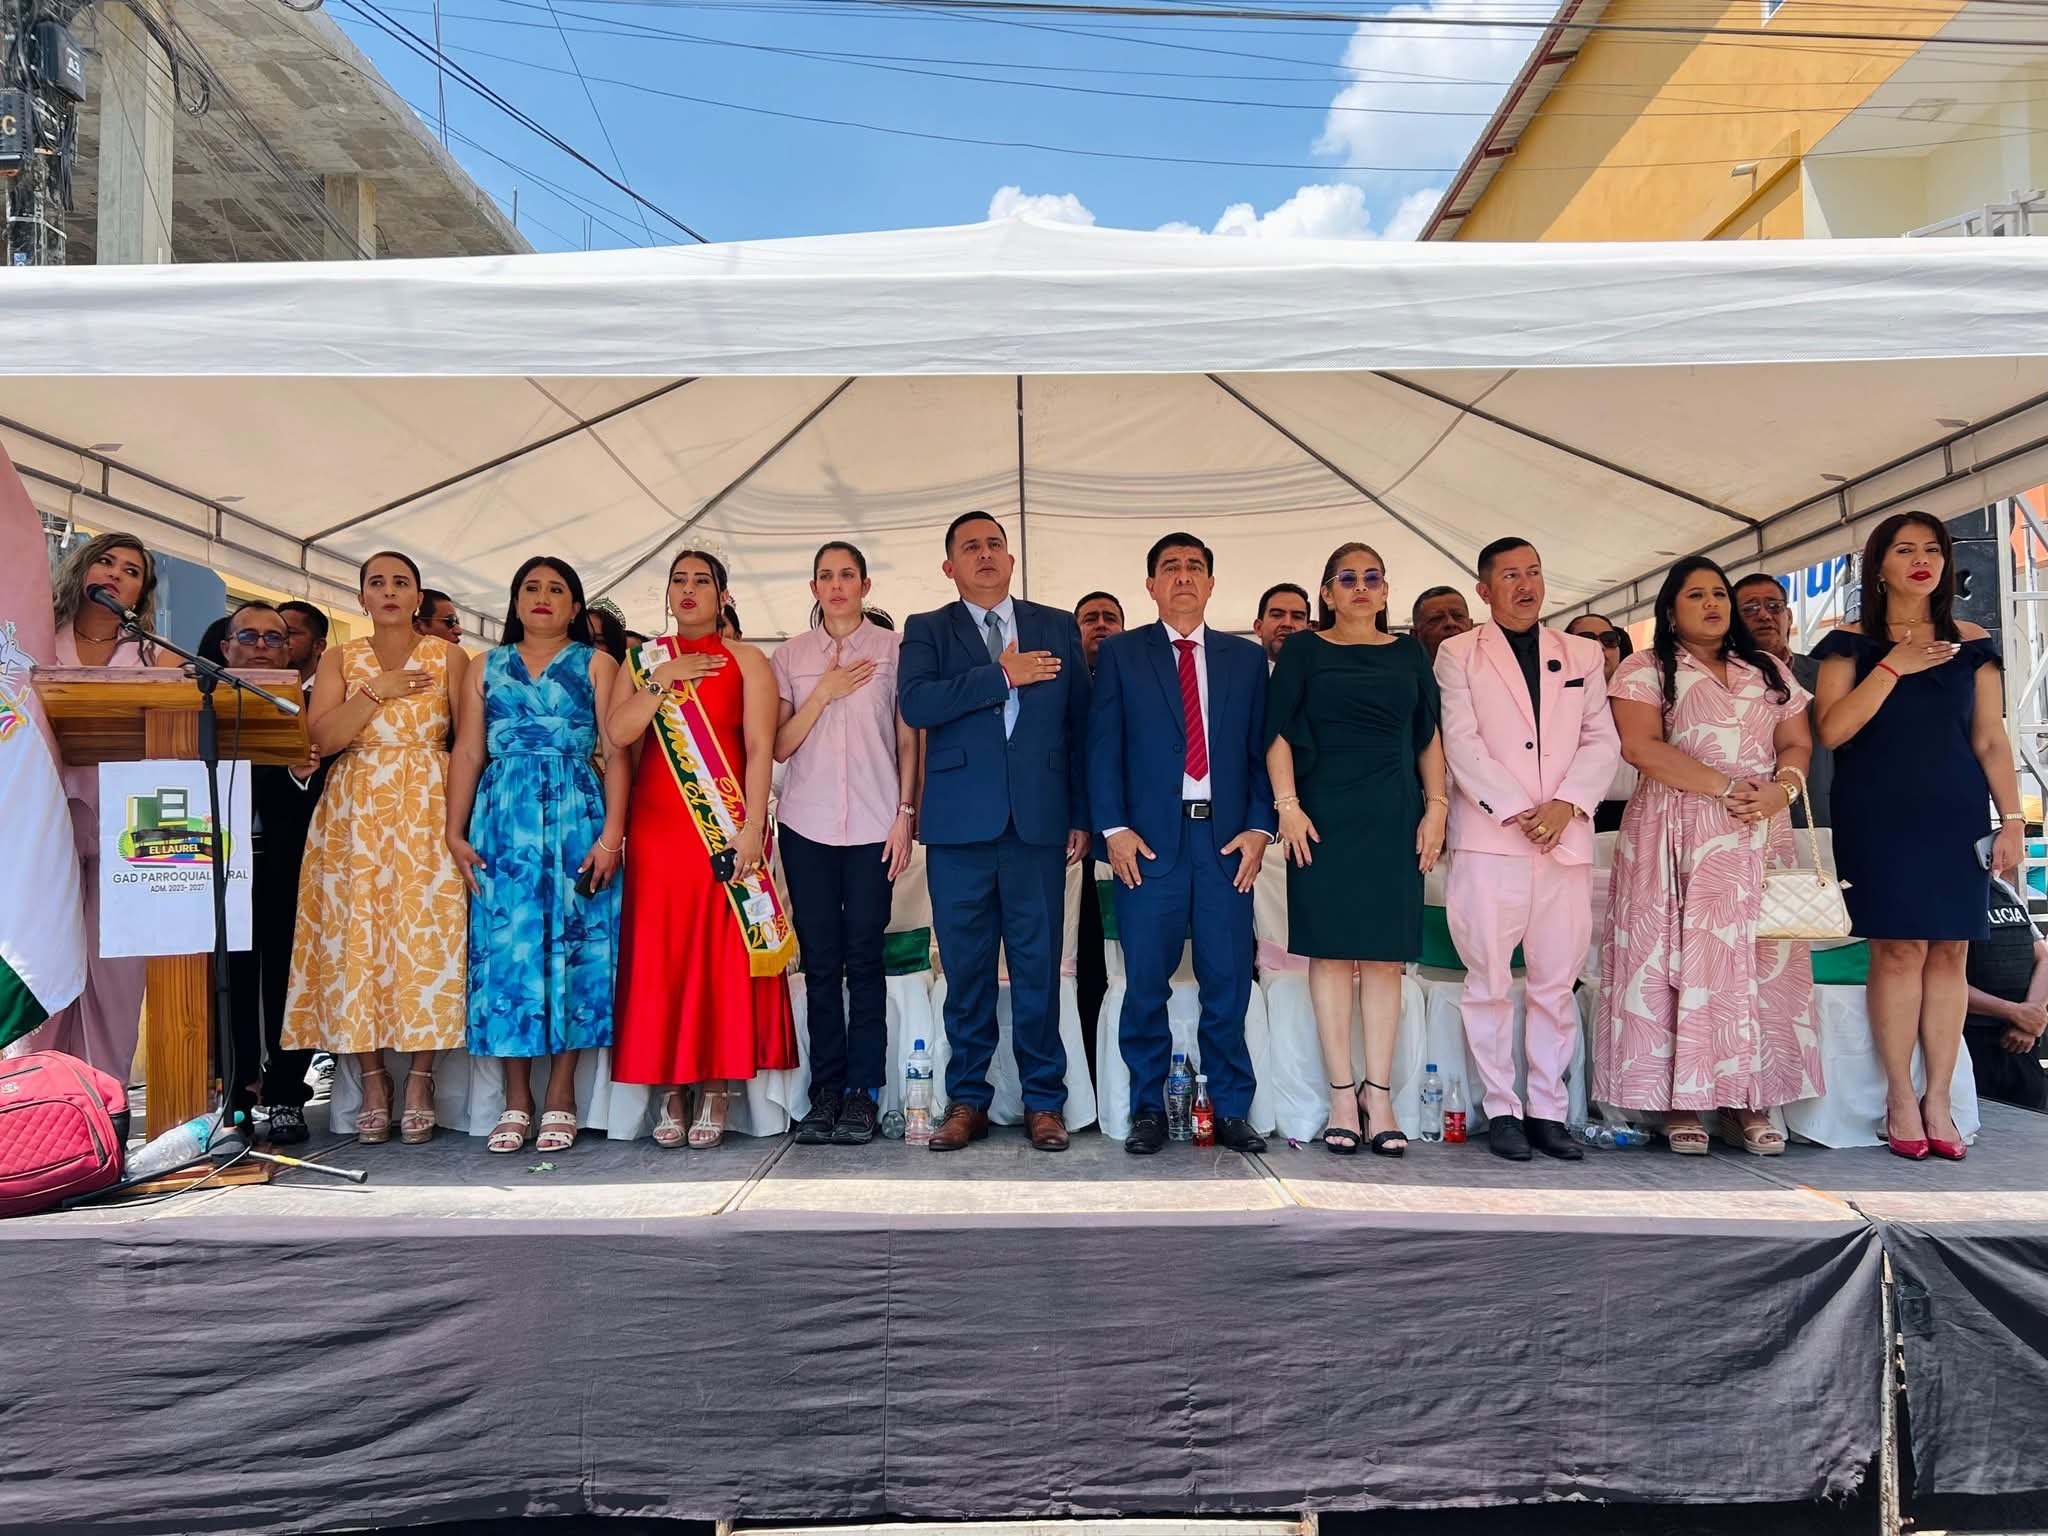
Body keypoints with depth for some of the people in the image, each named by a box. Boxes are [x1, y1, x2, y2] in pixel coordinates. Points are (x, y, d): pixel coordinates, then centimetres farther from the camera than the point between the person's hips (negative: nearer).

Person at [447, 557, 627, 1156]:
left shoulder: (596, 665, 7)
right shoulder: (486, 667, 15)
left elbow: (616, 754, -1)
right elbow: (467, 753, 10)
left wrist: (612, 834, -10)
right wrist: (455, 832, 1)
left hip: (577, 820, -2)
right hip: (502, 822, 2)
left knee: (570, 945, -2)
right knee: (505, 947, 0)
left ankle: (560, 1097, 6)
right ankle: (516, 1099, 8)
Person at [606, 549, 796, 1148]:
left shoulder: (746, 661, 6)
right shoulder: (643, 660, 15)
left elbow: (760, 748, -4)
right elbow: (616, 733, -1)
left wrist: (751, 826, -14)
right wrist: (664, 679, -8)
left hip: (726, 826, -2)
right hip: (657, 825, 2)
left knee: (723, 953, -3)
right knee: (660, 954, 0)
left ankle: (717, 1095, 4)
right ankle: (670, 1092, 8)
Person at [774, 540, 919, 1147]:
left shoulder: (892, 649, 6)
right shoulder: (790, 656, 10)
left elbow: (907, 741, 6)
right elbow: (779, 746, 6)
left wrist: (906, 813, -2)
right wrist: (824, 692, -5)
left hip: (873, 824, -2)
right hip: (807, 825, 2)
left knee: (863, 958, -2)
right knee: (820, 960, 2)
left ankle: (864, 1091, 5)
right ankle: (826, 1090, 9)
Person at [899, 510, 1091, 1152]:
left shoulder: (1058, 628, 14)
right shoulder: (927, 630, 10)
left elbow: (1081, 724, 11)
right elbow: (916, 703, -9)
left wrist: (1083, 815, 5)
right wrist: (1002, 676, -10)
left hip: (1038, 822, 1)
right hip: (960, 823, 0)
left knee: (1038, 966, 3)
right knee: (966, 968, 5)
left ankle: (1044, 1100, 14)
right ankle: (967, 1100, 17)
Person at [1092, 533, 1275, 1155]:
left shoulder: (1246, 658, 14)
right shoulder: (1120, 654, 9)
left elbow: (1263, 748, 10)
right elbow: (1103, 748, 3)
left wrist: (1259, 827, -2)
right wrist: (1113, 828, -7)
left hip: (1227, 840, 2)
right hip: (1149, 840, -1)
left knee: (1228, 982, 3)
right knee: (1146, 982, 1)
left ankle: (1231, 1110, 14)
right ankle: (1148, 1110, 13)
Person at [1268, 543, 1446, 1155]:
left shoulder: (1408, 653, 14)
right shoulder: (1304, 649, 6)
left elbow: (1429, 737, 14)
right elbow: (1278, 733, 1)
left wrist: (1435, 807, 4)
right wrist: (1287, 806, -9)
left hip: (1394, 818, 2)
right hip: (1324, 816, -2)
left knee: (1384, 956, 2)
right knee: (1331, 952, -2)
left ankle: (1379, 1094, 7)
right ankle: (1343, 1096, 4)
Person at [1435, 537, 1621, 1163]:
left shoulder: (1583, 654, 17)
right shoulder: (1458, 654, 7)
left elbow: (1603, 741, 9)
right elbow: (1461, 743, -4)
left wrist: (1565, 803, -8)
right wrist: (1516, 812, -12)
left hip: (1567, 841, 3)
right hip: (1488, 840, -3)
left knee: (1555, 983, 5)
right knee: (1490, 982, 0)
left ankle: (1548, 1110, 14)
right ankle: (1501, 1108, 9)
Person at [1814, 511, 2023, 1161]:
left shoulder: (1970, 644, 10)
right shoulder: (1852, 643, 4)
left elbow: (1991, 741, 9)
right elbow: (1832, 730, -7)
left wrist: (2013, 819, 2)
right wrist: (1892, 667, -11)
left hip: (1954, 814, 3)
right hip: (1880, 815, -2)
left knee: (1948, 952, 1)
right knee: (1898, 949, -7)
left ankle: (1938, 1098, 8)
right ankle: (1900, 1098, 2)